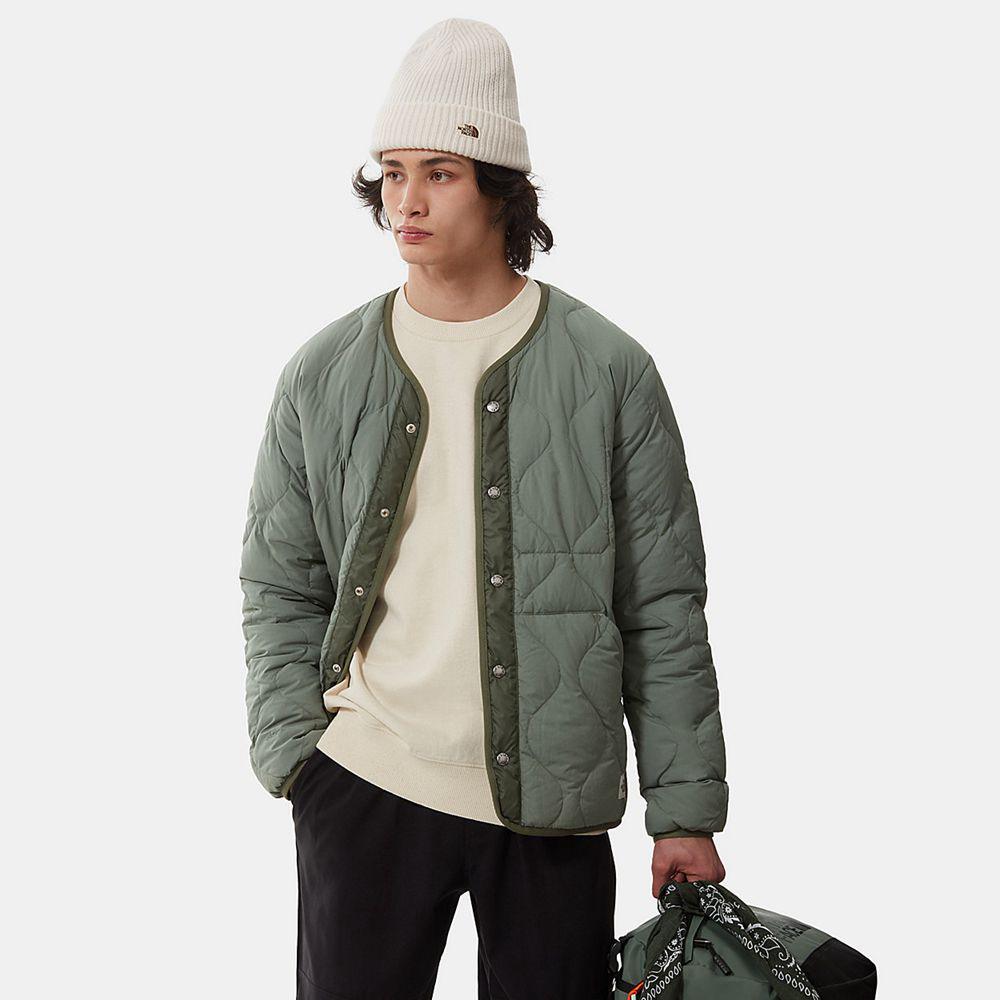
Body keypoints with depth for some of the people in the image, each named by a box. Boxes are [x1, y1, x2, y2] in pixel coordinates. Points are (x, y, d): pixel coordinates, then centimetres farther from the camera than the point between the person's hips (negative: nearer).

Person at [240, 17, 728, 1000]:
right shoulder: (323, 376, 5)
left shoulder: (608, 372, -1)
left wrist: (685, 810, -1)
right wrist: (292, 753, -2)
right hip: (364, 783, 1)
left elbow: (663, 609, 1)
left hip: (554, 801, -1)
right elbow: (278, 588, 11)